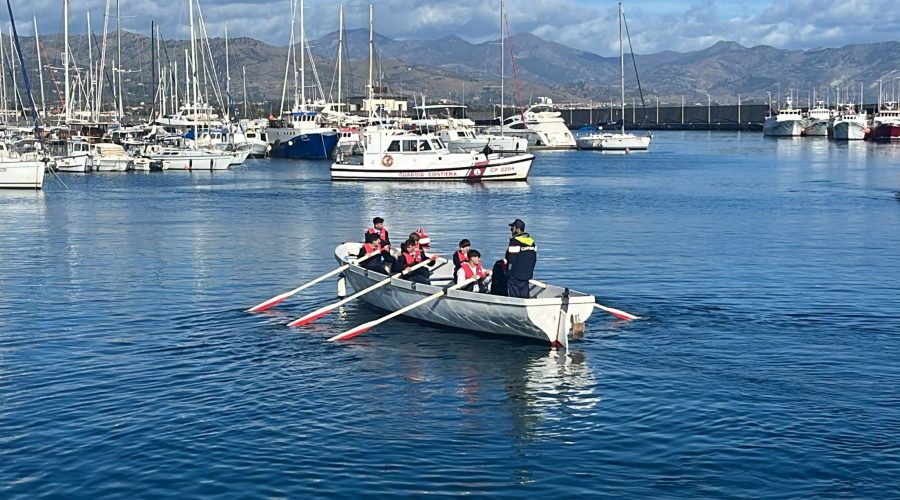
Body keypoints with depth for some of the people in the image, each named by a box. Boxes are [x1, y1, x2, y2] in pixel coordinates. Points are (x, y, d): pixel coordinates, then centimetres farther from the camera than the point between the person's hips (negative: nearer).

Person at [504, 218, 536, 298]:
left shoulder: (514, 241, -15)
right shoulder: (532, 241, 10)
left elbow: (511, 259, -17)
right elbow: (534, 259, 13)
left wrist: (508, 273, -7)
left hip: (515, 276, -7)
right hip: (527, 275, 7)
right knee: (525, 296, 12)